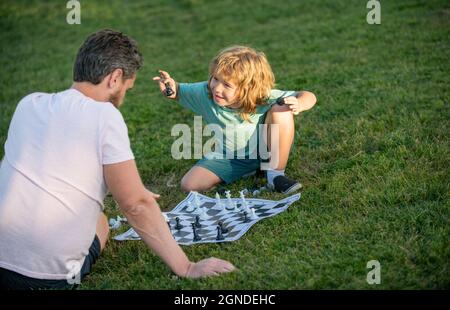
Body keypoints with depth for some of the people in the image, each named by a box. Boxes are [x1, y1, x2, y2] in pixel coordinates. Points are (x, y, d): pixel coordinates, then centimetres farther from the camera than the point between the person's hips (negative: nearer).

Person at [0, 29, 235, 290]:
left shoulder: (28, 104, 7)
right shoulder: (104, 115, -11)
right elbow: (136, 205, -12)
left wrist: (127, 189, 35)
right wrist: (186, 268, -4)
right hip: (49, 276, -3)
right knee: (99, 222, 28)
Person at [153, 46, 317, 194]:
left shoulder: (264, 98, -28)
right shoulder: (204, 93, -21)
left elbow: (308, 96, -22)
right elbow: (180, 91, 0)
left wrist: (299, 104, -46)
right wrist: (172, 87, -24)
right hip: (227, 158, 3)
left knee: (281, 111, -31)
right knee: (188, 185, -17)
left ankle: (276, 174, -14)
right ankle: (247, 171, 4)